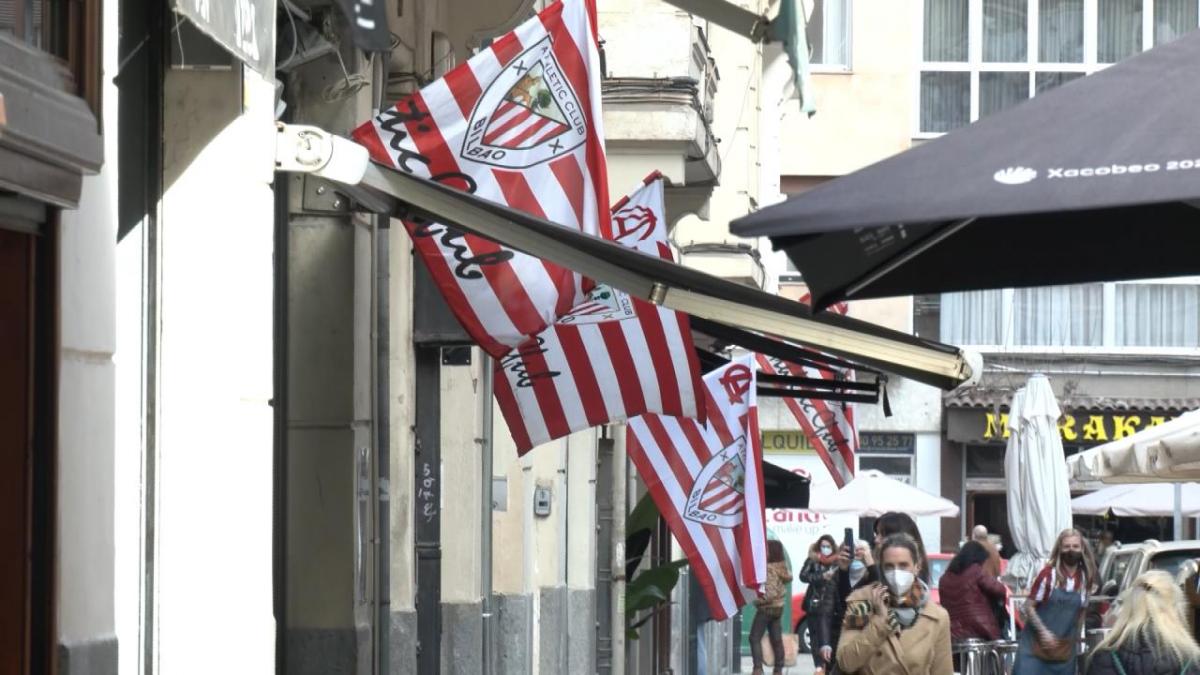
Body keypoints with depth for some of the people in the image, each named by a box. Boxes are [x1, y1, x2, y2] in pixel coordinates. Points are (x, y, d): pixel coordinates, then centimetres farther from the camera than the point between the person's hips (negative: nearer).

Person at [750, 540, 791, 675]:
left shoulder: (769, 568, -20)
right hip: (778, 607, 8)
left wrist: (759, 601, -14)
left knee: (755, 638, -4)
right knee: (776, 639, 11)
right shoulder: (782, 567, 6)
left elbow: (771, 592, -25)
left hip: (766, 608, -8)